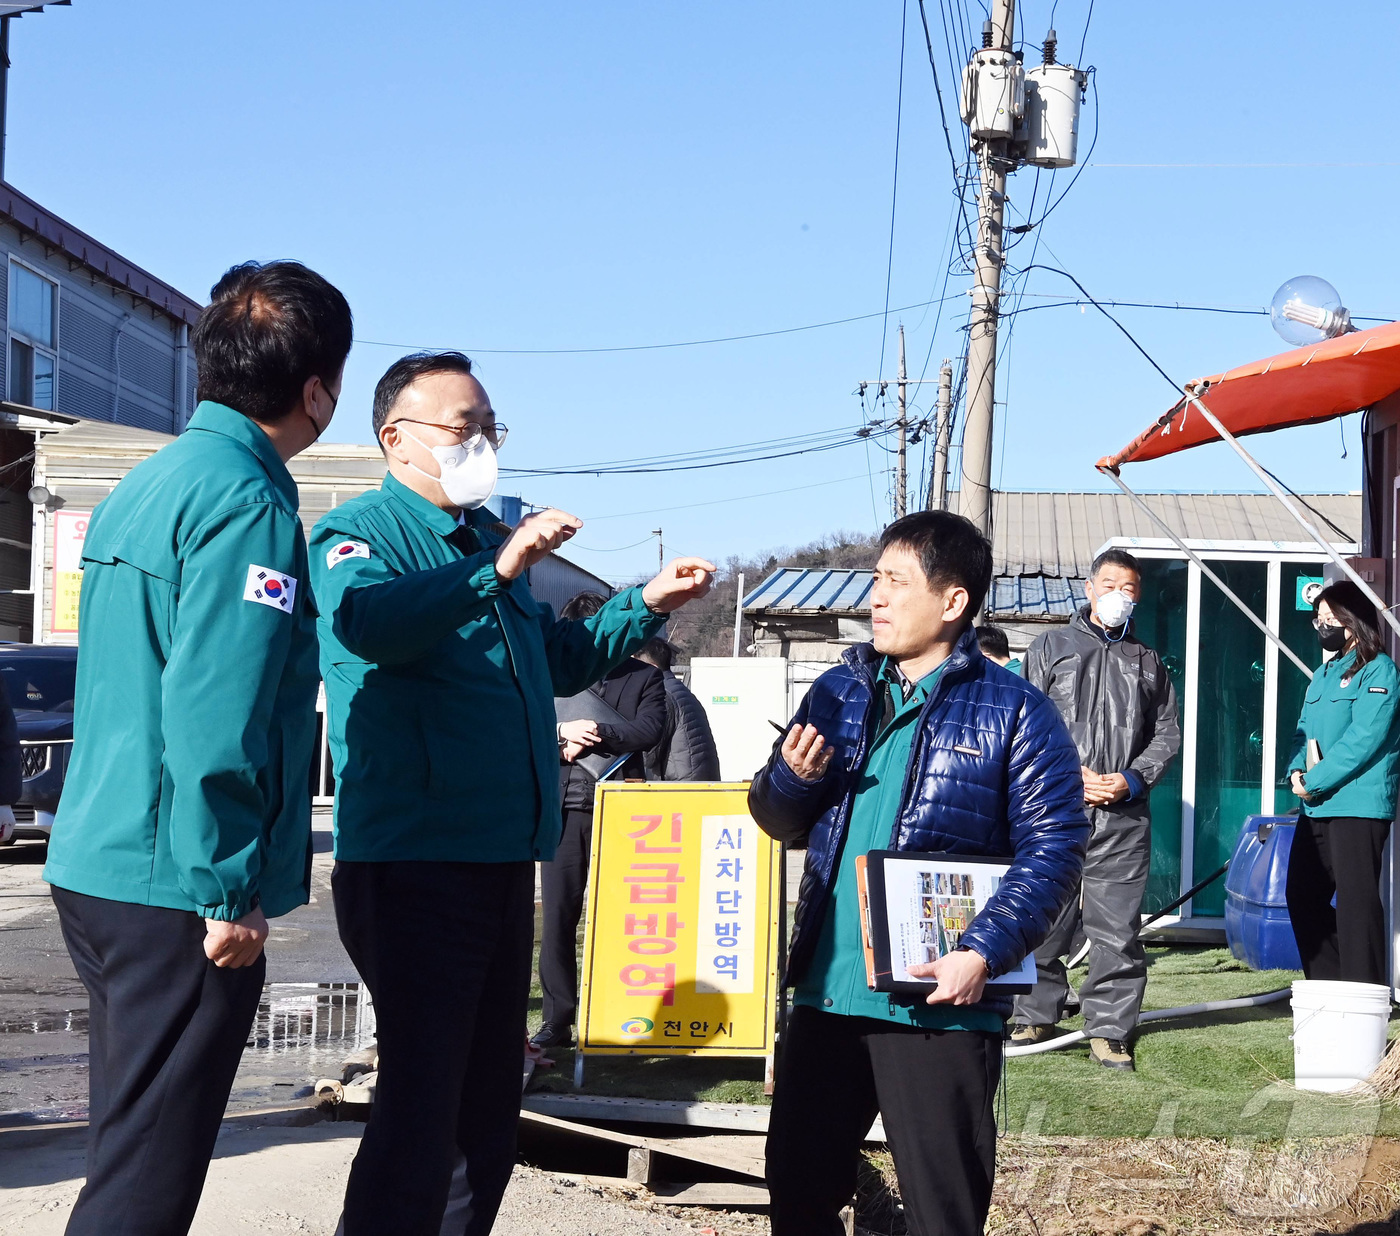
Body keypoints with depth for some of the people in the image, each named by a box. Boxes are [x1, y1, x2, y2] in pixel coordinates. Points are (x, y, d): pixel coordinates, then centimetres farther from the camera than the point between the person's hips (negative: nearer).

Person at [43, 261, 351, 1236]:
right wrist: (229, 889, -18)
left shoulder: (145, 486, 14)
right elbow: (213, 713, -23)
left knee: (129, 1148, 19)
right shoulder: (249, 506, -16)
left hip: (97, 867, 9)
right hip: (175, 896, -9)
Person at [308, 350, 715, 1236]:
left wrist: (648, 607, 22)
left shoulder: (492, 536, 18)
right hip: (415, 865, -9)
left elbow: (558, 659, 32)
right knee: (420, 1119, -11)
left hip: (503, 863, 9)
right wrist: (496, 571, -40)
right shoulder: (361, 530, -7)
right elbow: (365, 620, -32)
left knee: (487, 1116, 16)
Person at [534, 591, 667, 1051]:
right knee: (558, 915, -1)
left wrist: (591, 734, -12)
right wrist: (562, 732, -13)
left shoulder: (645, 677, 9)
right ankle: (558, 1020, 3)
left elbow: (649, 729, -6)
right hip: (564, 807, 1)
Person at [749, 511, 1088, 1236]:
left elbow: (1054, 848, -10)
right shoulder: (838, 691, 12)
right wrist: (791, 779, -6)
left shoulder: (1014, 713, -5)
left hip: (939, 1002, -5)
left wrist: (985, 953, -21)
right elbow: (780, 823, 18)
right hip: (826, 991, 5)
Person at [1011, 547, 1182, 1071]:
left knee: (1117, 926, -2)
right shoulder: (1051, 648, 11)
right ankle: (1037, 1014, 16)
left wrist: (1133, 779, -4)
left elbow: (1167, 733, 14)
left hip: (1123, 817, 1)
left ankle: (1109, 1029, 4)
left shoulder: (1148, 663, 18)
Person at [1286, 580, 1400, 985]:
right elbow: (1305, 730, 20)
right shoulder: (1325, 673, 19)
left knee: (1356, 901, -9)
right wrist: (1297, 771, 0)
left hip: (1358, 804, -9)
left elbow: (1362, 740, -17)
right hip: (1316, 806, 9)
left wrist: (1314, 782, -15)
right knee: (1303, 897, 12)